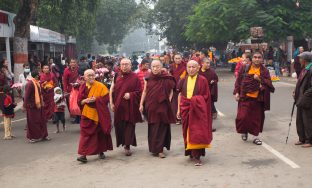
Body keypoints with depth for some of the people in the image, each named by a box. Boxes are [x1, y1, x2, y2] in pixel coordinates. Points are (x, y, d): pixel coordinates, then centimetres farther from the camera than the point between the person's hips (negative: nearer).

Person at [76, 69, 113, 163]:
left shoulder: (100, 86, -4)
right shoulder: (82, 87, 4)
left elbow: (106, 98, -9)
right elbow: (79, 101, 3)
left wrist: (96, 99, -21)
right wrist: (85, 100, -17)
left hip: (99, 114, -1)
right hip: (87, 115, 1)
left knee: (100, 133, 9)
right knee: (85, 134, -5)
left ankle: (101, 152, 26)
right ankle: (83, 154, -7)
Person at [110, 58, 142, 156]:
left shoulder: (135, 77, -2)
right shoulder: (117, 76, 5)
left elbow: (139, 92, -1)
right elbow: (111, 90, 10)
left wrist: (130, 95, -17)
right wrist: (111, 103, 3)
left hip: (131, 106, -3)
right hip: (118, 106, 3)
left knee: (129, 125, -4)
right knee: (119, 125, 6)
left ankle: (127, 146, 1)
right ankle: (123, 142, 26)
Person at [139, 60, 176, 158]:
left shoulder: (167, 79, -4)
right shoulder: (148, 79, 3)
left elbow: (171, 90, 4)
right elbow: (145, 91, 9)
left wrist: (169, 100, -6)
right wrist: (141, 104, 6)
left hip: (163, 107, -2)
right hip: (151, 106, 2)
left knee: (162, 128, 1)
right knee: (152, 128, 7)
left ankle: (159, 149, 11)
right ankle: (154, 148, 17)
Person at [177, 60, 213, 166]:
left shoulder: (202, 80, -2)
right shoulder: (183, 81, 9)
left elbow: (206, 96, 0)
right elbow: (180, 95, 11)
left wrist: (196, 99, -12)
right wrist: (179, 109, 9)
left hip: (198, 110, -4)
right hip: (186, 109, 4)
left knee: (197, 131, -9)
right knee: (188, 131, 9)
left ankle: (196, 156, -8)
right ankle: (191, 151, 23)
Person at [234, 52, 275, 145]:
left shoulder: (264, 71, 4)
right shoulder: (245, 68, 3)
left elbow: (269, 83, -3)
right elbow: (238, 80, 5)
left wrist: (260, 79, -19)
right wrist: (236, 92, -3)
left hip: (258, 98, 1)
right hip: (245, 97, -1)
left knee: (257, 118, 6)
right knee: (242, 116, -5)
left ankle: (255, 136, 21)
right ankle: (244, 132, 23)